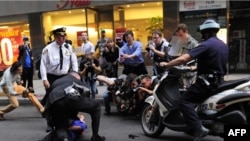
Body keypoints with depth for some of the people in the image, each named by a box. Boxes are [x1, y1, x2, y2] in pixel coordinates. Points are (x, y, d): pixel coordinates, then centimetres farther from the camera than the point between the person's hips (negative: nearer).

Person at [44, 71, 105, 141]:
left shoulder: (55, 82, 42)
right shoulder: (77, 80, 34)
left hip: (54, 103, 3)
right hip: (71, 98, -3)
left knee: (60, 127, 23)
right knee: (96, 106, 22)